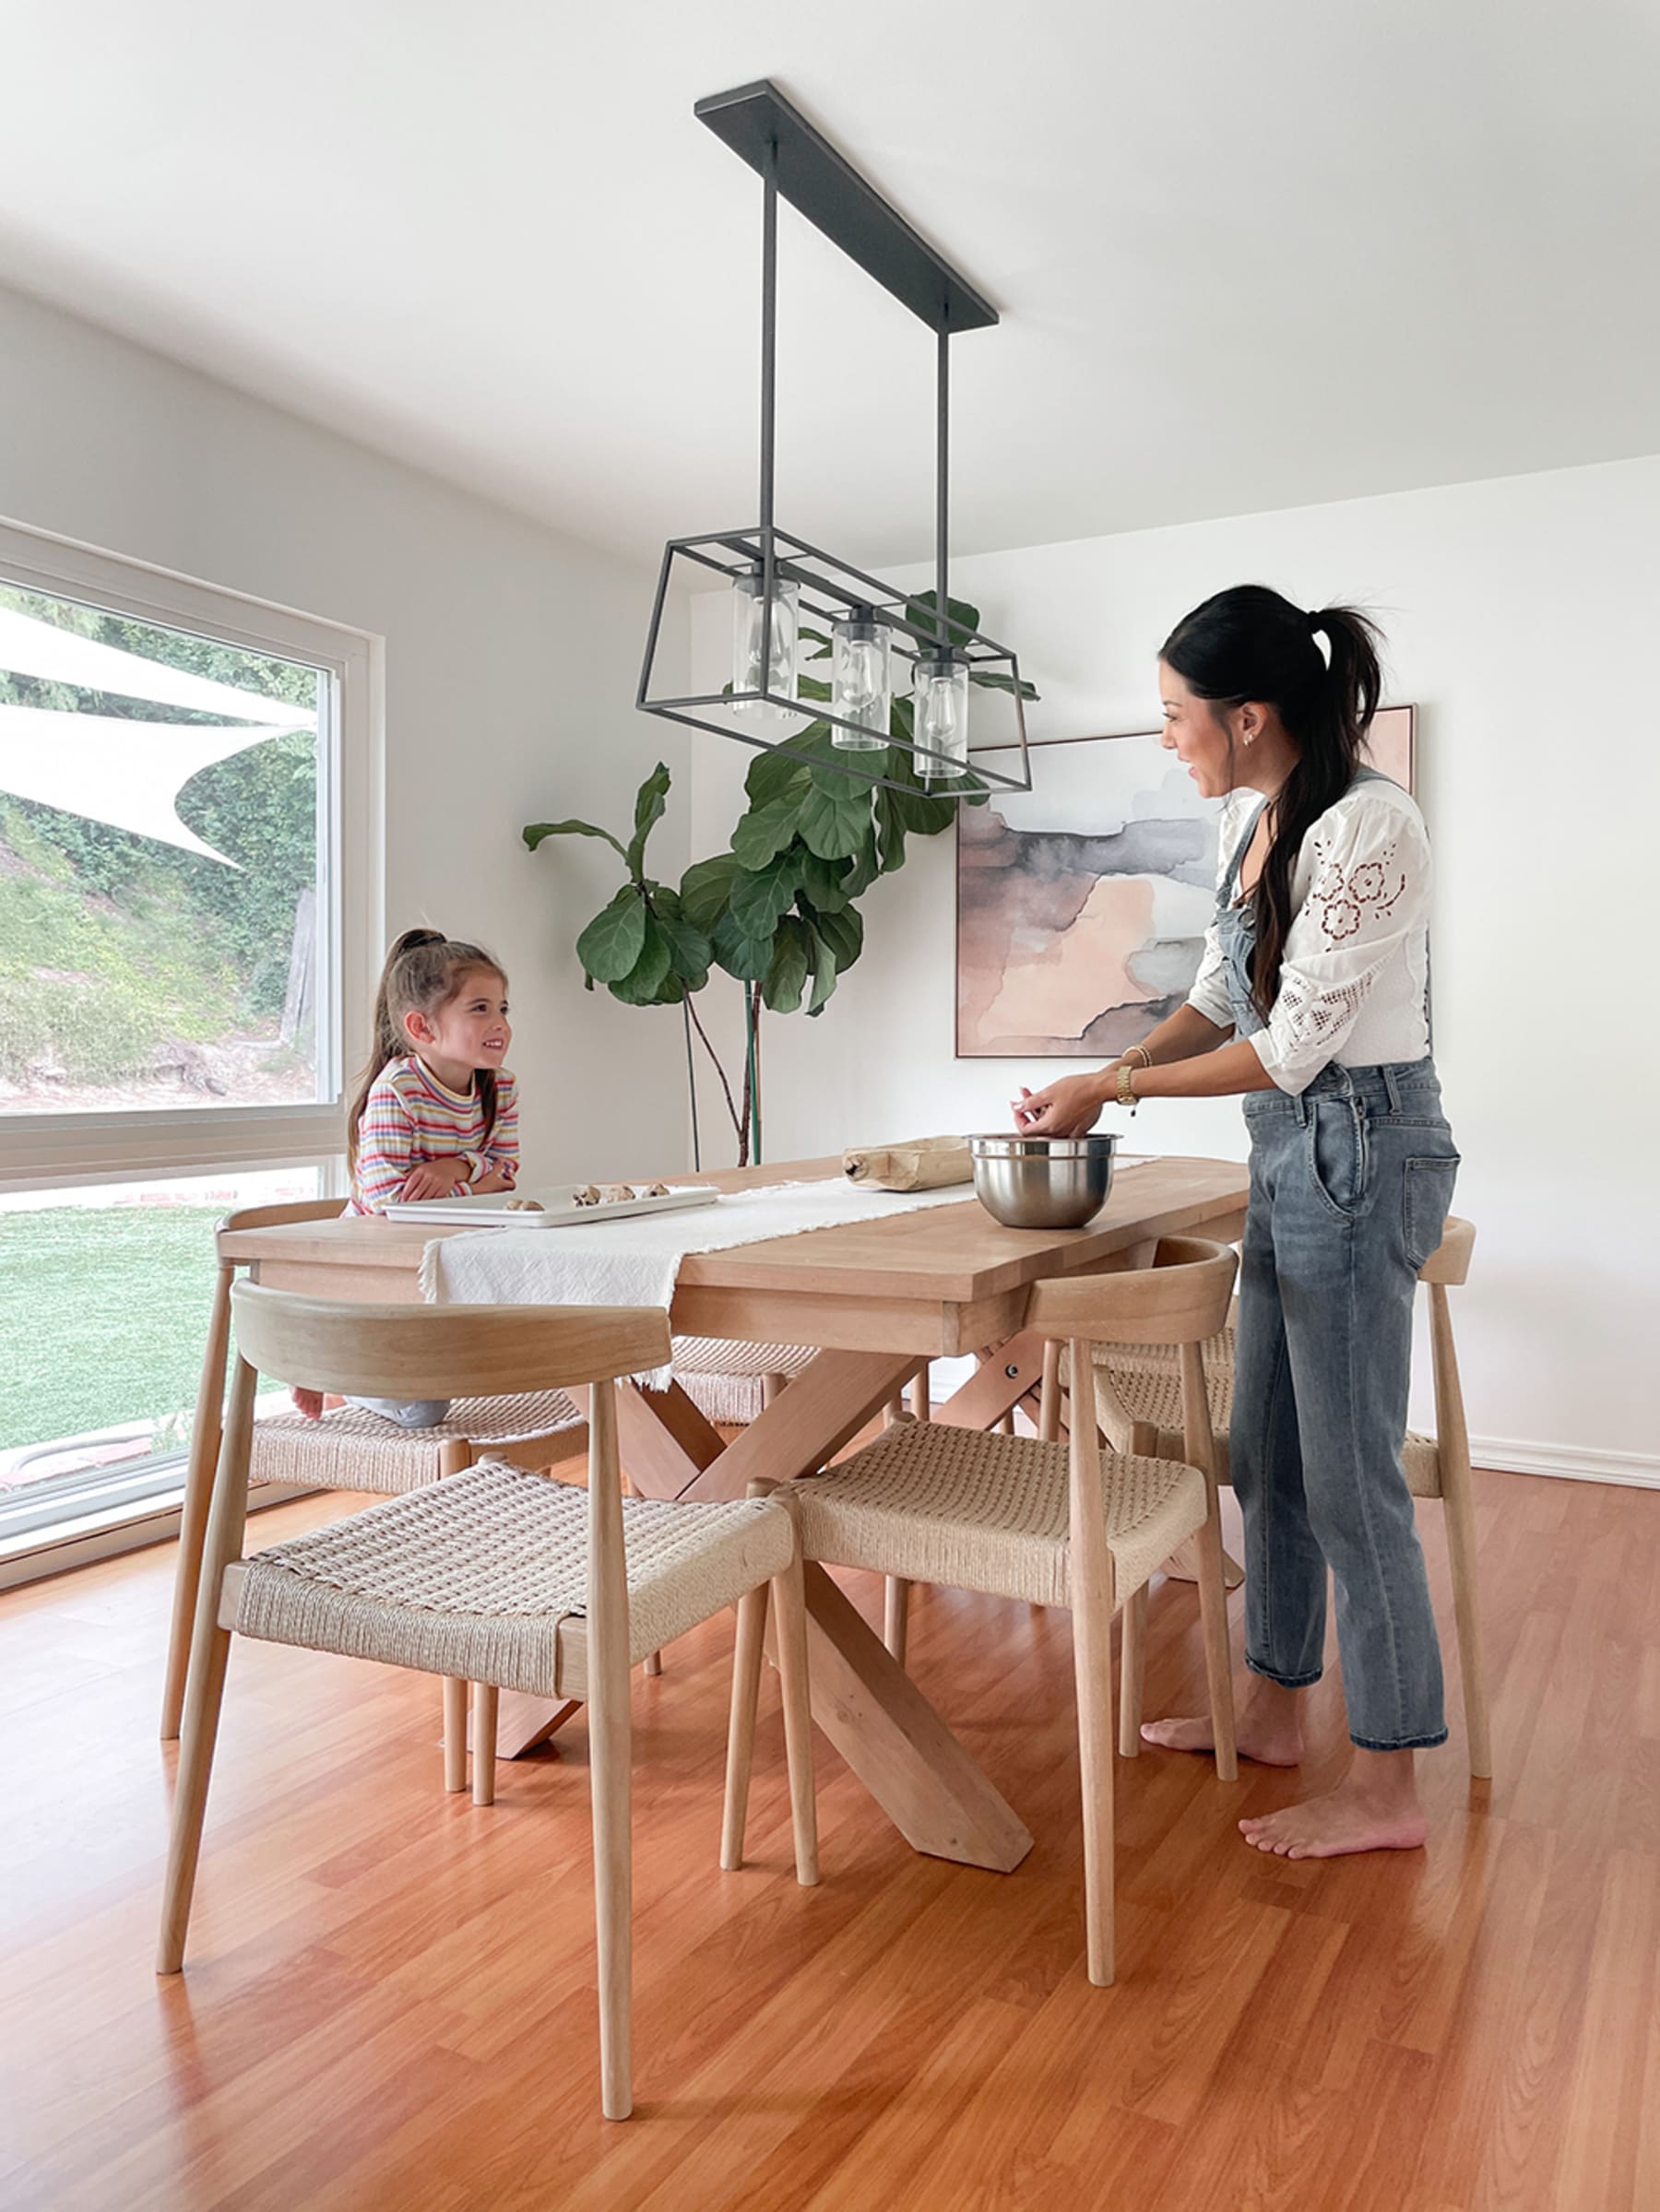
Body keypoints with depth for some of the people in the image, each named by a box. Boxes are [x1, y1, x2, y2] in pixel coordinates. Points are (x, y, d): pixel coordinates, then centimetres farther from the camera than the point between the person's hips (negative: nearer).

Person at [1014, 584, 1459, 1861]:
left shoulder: (1367, 827, -20)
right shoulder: (1249, 818, 7)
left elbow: (1289, 1047, -20)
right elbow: (1221, 997, 14)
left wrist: (1112, 1089, -13)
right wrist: (1102, 1080, 3)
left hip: (1360, 1151, -9)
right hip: (1290, 1152, 9)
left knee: (1350, 1475, -1)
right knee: (1268, 1452, 16)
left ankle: (1388, 1789, 16)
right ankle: (1275, 1709, 33)